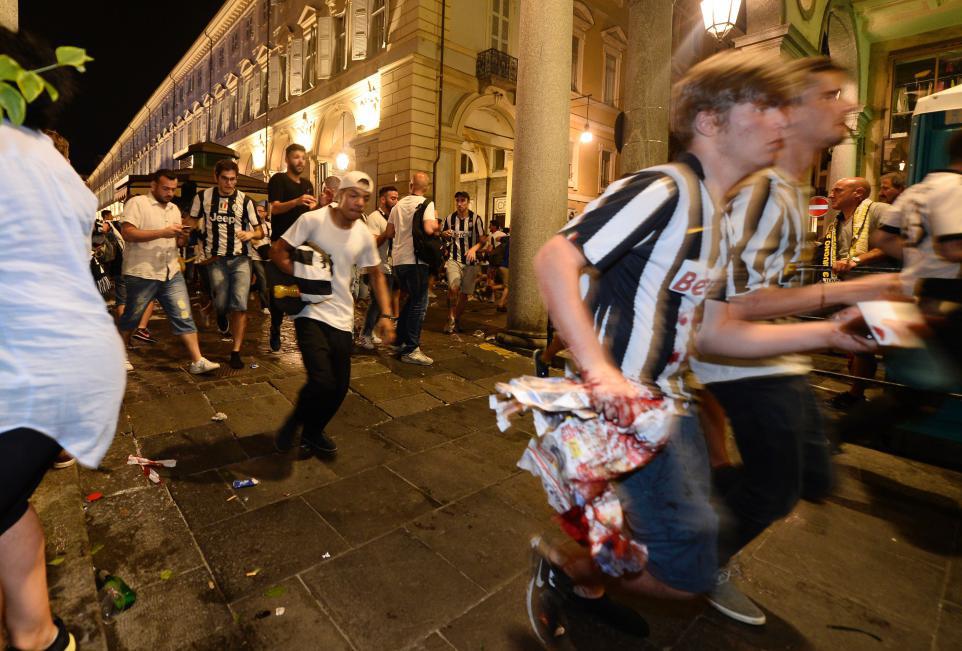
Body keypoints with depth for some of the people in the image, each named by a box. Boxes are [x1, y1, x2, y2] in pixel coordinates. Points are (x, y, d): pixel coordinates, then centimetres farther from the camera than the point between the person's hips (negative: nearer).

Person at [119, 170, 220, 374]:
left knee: (184, 317, -2)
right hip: (142, 274, -5)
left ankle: (197, 361, -3)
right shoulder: (137, 203, -6)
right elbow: (127, 233, -17)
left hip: (172, 273, 5)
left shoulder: (174, 209, 15)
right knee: (130, 318, 10)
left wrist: (183, 237, -3)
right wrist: (162, 232, -22)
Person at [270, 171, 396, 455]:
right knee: (322, 381, -18)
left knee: (340, 387, 7)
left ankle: (313, 432, 35)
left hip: (342, 318, 5)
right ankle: (294, 422, 16)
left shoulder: (364, 235, 2)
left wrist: (386, 315, 4)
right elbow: (277, 250, -6)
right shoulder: (313, 219, -10)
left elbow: (376, 275, 12)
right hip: (311, 312, -4)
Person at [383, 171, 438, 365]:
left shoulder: (399, 205, 12)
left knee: (412, 300, 21)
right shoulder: (426, 203, -5)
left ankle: (401, 341, 26)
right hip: (415, 261, -7)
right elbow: (429, 229, -21)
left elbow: (388, 234, 13)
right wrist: (436, 220, 0)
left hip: (398, 260, 7)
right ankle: (411, 350, -2)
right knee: (419, 305, -1)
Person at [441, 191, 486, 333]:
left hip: (470, 261, 0)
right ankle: (451, 319, -6)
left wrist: (474, 249, -22)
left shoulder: (475, 219, -3)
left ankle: (457, 319, 28)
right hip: (454, 259, 0)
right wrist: (445, 234, -7)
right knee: (453, 288, -22)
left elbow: (482, 240, -2)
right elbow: (443, 236, 17)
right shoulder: (450, 218, 4)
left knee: (465, 293, 7)